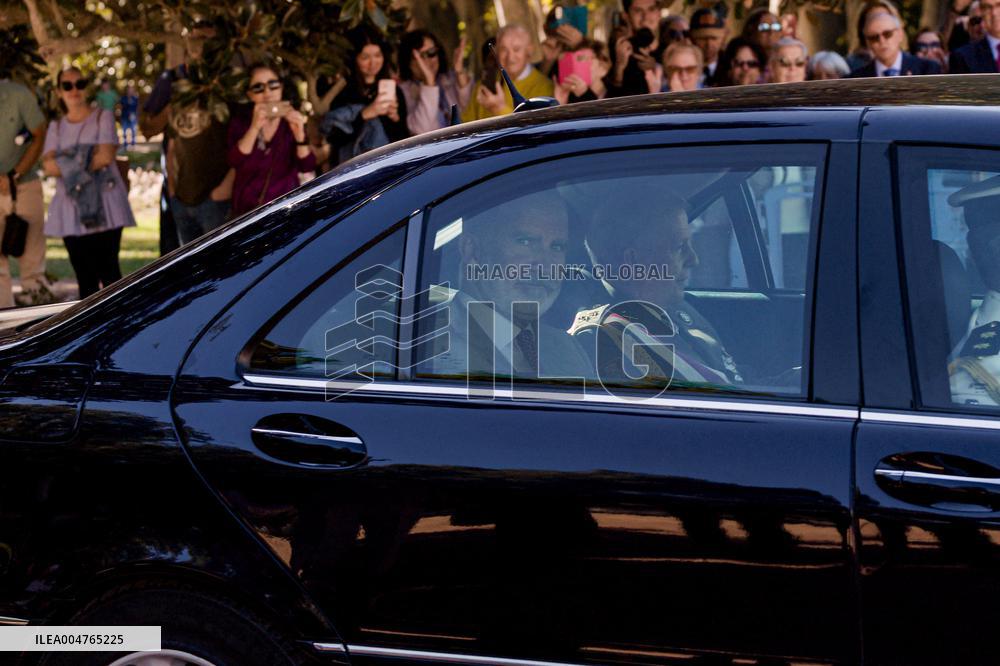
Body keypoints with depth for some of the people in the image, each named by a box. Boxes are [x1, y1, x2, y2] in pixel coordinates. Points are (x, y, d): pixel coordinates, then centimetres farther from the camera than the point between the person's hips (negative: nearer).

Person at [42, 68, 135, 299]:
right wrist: (83, 161, -14)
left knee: (108, 270, -11)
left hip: (104, 206, -3)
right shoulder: (56, 127, 16)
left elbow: (106, 155, -10)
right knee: (84, 275, 2)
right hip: (70, 208, 3)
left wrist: (67, 163, -5)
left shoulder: (103, 117, 6)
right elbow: (48, 165, -1)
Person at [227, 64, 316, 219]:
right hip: (248, 209, 0)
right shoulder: (240, 123, 0)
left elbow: (307, 167, -11)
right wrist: (254, 128, -28)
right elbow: (235, 162, -17)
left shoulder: (293, 120, 0)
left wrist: (300, 135, -27)